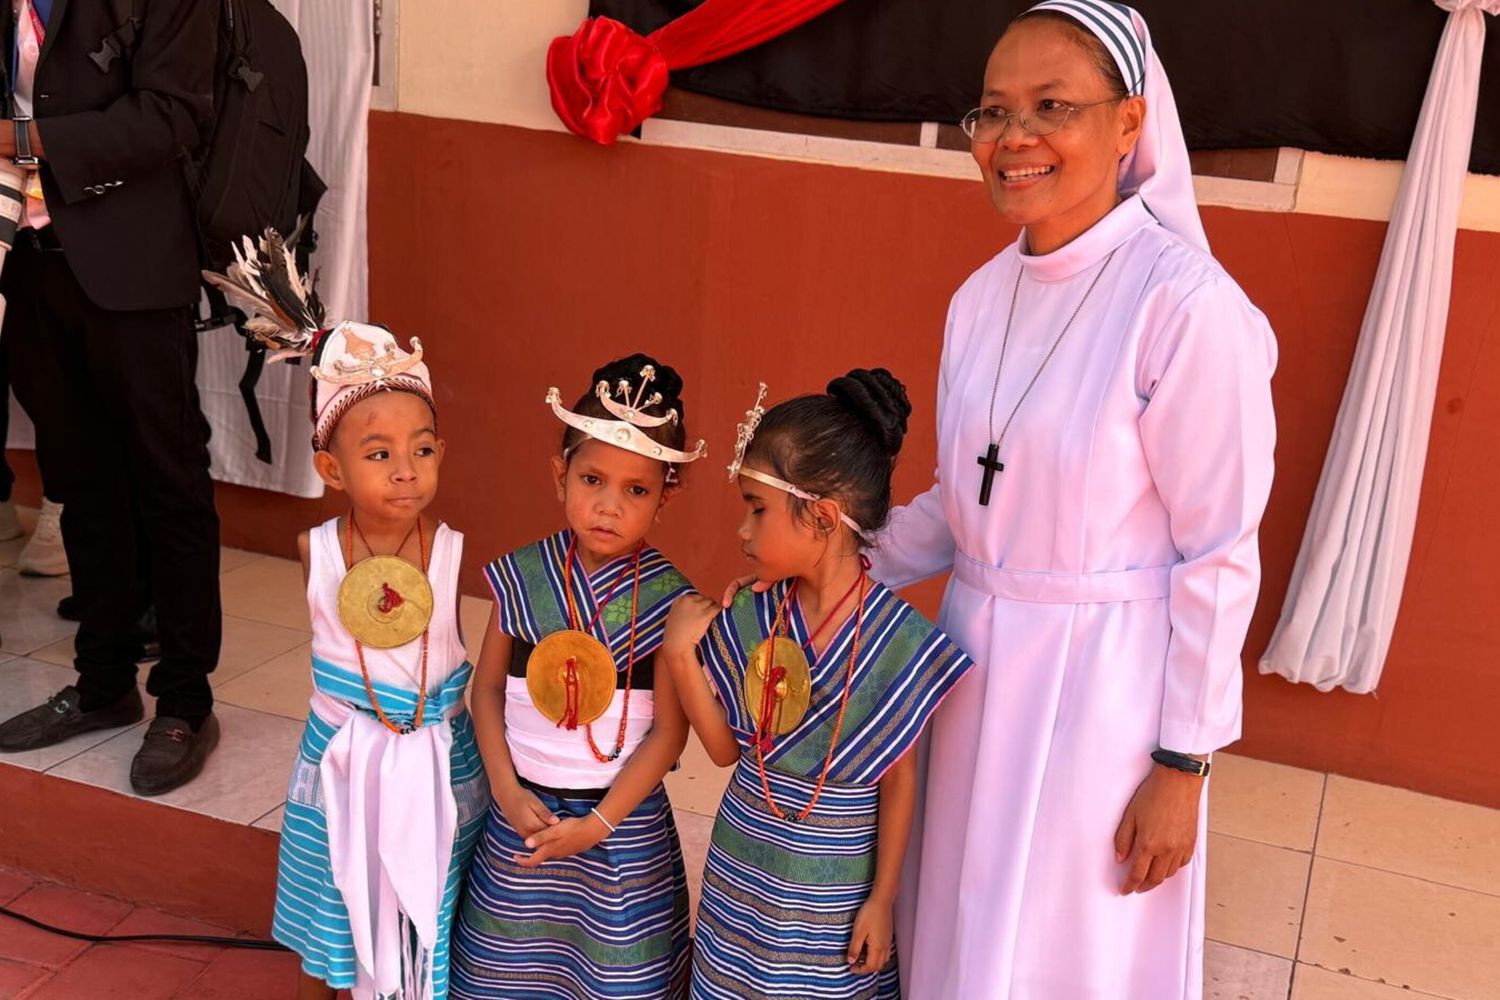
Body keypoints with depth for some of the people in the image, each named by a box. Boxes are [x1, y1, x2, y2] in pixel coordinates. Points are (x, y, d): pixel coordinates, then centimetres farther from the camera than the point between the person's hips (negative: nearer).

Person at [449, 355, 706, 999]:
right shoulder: (523, 577, -5)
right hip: (523, 808, 3)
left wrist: (599, 822, -14)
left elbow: (669, 731, -11)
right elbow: (488, 687, 3)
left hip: (622, 818, -2)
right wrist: (507, 789, -8)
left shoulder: (666, 599, -13)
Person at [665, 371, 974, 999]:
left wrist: (882, 897, -5)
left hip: (832, 900, -3)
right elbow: (725, 748, 0)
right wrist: (680, 654, -12)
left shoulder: (899, 639, -17)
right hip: (740, 877, 4)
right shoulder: (751, 618, -6)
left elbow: (898, 780, -9)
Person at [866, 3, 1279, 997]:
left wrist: (1182, 765, -11)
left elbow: (1217, 555, -14)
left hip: (1104, 680, -6)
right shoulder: (982, 298, 3)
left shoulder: (1186, 302, -17)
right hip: (976, 654, 6)